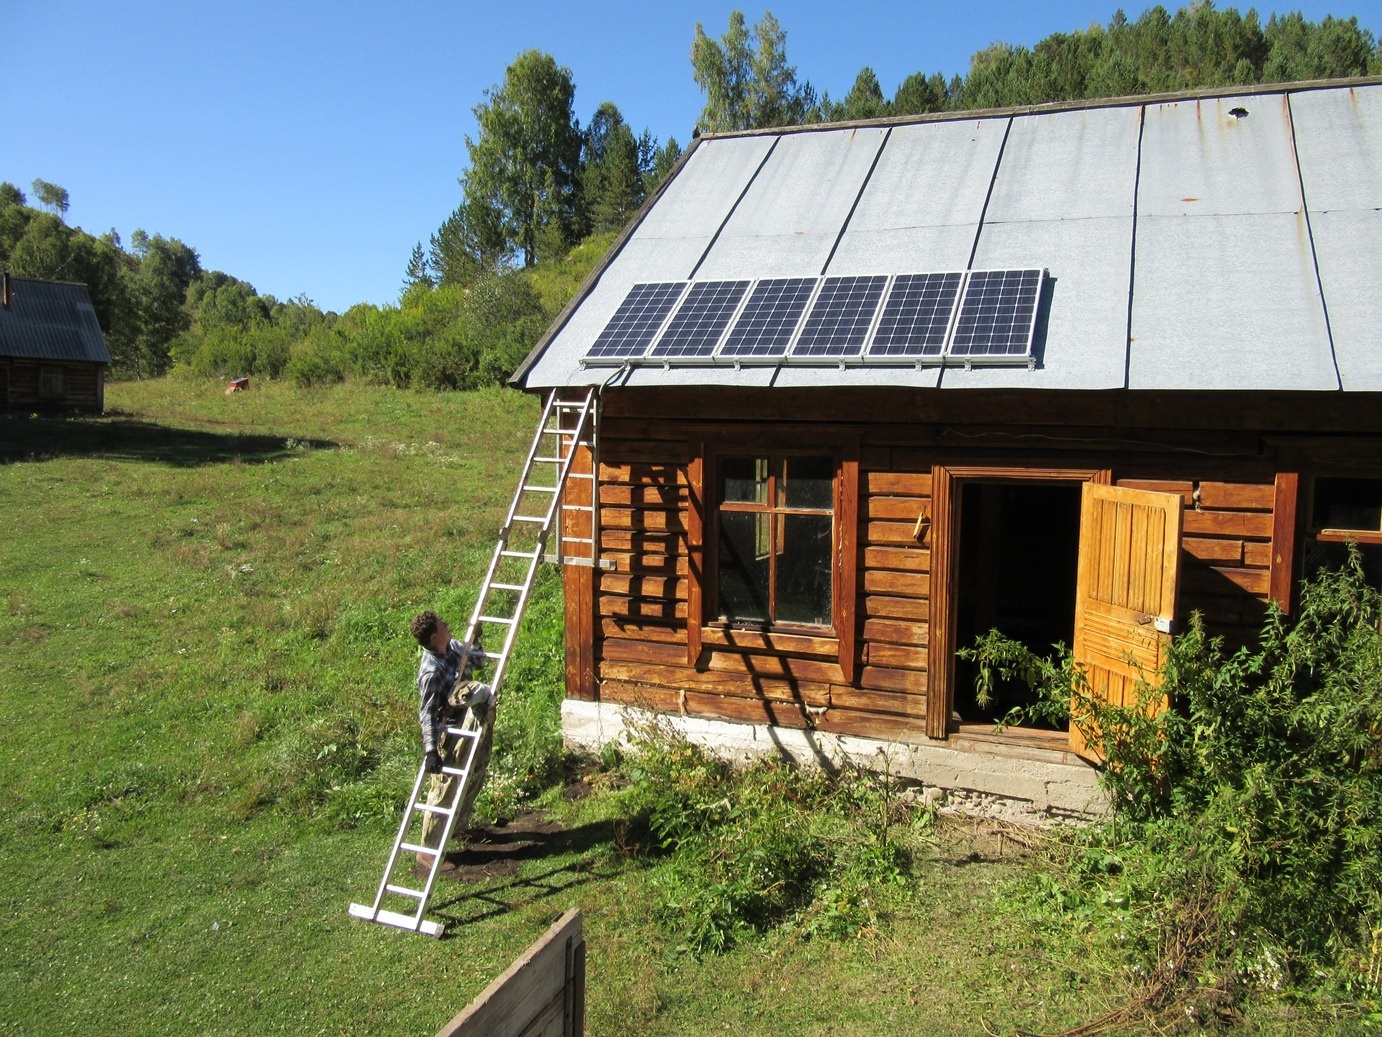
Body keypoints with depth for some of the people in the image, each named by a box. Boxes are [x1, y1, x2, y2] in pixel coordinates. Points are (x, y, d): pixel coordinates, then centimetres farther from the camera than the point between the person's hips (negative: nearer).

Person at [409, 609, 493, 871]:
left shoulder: (453, 646, -5)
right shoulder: (431, 672, -29)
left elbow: (477, 660, 14)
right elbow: (427, 713, -29)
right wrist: (430, 750, -33)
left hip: (470, 724, 9)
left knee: (474, 778, 25)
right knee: (444, 791, -1)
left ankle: (459, 826, 46)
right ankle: (427, 849, 11)